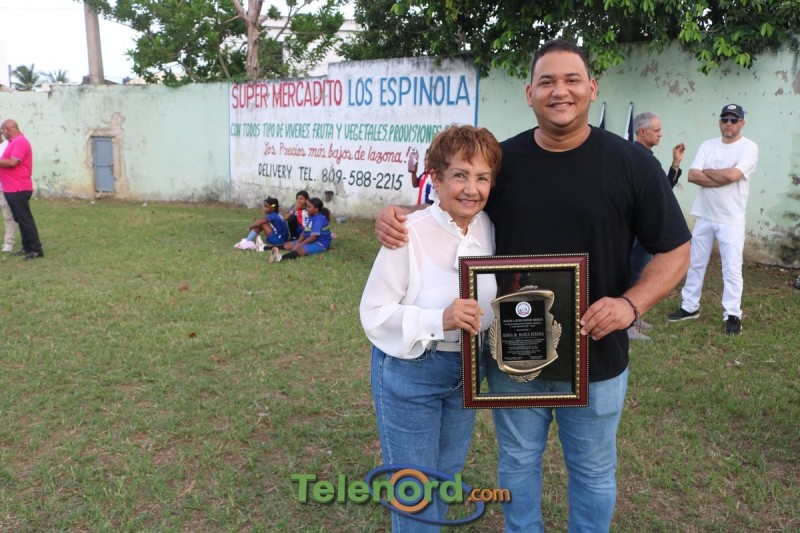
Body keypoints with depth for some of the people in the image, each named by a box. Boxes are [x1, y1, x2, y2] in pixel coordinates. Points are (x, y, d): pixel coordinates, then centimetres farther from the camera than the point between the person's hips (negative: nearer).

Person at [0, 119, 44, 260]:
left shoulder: (20, 142, -14)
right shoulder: (15, 142, 17)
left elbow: (12, 162, -24)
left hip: (18, 189, -10)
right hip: (12, 189, 10)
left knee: (25, 219, -8)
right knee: (20, 219, 12)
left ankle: (36, 249, -5)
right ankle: (27, 247, 17)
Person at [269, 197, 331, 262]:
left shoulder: (319, 220, -21)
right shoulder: (309, 217, 8)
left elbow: (313, 237, -24)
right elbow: (304, 232, 6)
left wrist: (299, 245, -19)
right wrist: (297, 243, -10)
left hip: (320, 244, -10)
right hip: (310, 241, 10)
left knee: (300, 249, -35)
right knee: (287, 245, 3)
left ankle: (281, 257, -60)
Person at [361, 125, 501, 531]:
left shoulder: (490, 228, -5)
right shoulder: (410, 234, -23)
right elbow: (374, 313, -21)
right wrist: (439, 320, -33)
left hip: (466, 368, 6)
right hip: (409, 372, -6)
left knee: (447, 474, 25)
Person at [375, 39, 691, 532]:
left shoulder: (633, 164, -9)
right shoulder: (501, 159, -4)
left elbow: (675, 252, -4)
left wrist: (631, 304, -21)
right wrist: (398, 218, -14)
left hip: (596, 356, -1)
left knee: (593, 471, 20)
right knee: (518, 463, 21)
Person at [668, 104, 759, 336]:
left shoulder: (749, 147, -6)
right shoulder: (707, 145, 7)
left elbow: (732, 175, -22)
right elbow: (692, 176, -6)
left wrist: (707, 171, -7)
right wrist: (723, 177, -15)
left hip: (731, 220, -5)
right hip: (704, 217, 5)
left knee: (732, 269, -2)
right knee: (695, 263, 12)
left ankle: (733, 315, 8)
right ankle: (689, 307, 24)